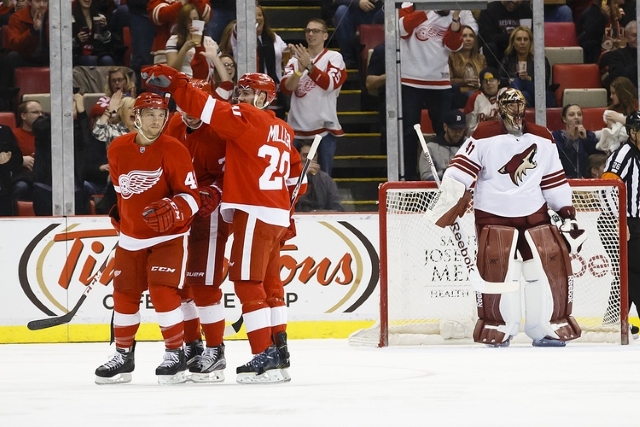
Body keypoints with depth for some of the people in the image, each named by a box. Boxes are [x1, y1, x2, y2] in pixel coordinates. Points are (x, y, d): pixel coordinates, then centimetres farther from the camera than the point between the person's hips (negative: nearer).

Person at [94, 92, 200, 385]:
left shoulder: (174, 151, -15)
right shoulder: (117, 149, -1)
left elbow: (191, 197, -16)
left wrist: (172, 211, -34)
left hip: (168, 236, -5)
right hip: (131, 236, 5)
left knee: (162, 291, -16)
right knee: (124, 293, 8)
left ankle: (176, 354, -4)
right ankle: (123, 356, 23)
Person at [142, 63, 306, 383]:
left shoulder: (248, 118, -9)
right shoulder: (282, 130, 17)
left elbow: (209, 109, -20)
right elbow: (295, 177, 23)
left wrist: (174, 84, -20)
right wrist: (286, 212, 28)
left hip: (254, 213, -9)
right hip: (276, 216, 9)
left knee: (247, 282, -8)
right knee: (269, 284, 16)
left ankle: (265, 356, -12)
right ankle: (279, 353, 20)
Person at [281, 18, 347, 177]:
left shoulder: (334, 57, 1)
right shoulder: (295, 59, 9)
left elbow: (330, 84, -16)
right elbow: (285, 88, -5)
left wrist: (308, 65, -25)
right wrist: (300, 70, -22)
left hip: (324, 127, -3)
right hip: (298, 127, 3)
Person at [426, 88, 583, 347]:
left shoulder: (542, 140, 4)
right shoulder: (484, 137, -9)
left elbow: (554, 179, 10)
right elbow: (460, 171, -11)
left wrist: (567, 213, 7)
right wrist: (446, 203, -20)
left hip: (534, 215, 4)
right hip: (493, 216, -4)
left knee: (552, 264, -5)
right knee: (496, 270, -12)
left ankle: (547, 327, 5)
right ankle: (497, 330, 3)